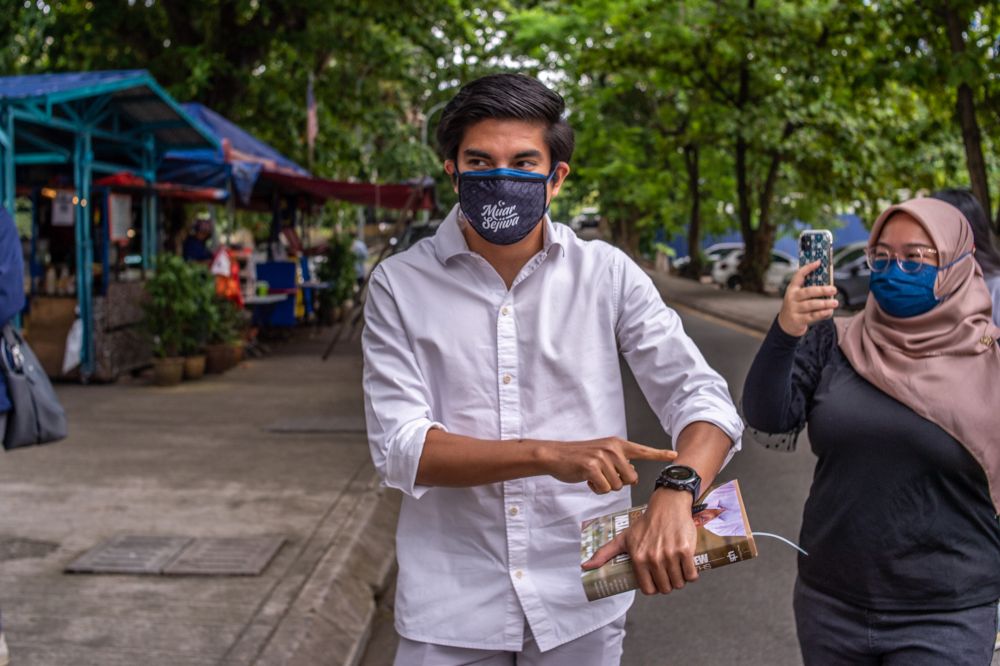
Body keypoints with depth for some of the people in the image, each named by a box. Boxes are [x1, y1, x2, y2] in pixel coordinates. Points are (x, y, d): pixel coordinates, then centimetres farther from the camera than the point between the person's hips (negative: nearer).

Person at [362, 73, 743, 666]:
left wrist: (677, 491, -26)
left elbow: (705, 400, -4)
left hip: (584, 602, 1)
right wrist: (552, 455, -25)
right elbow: (399, 447, -12)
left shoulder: (608, 275, -3)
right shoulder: (400, 285, -5)